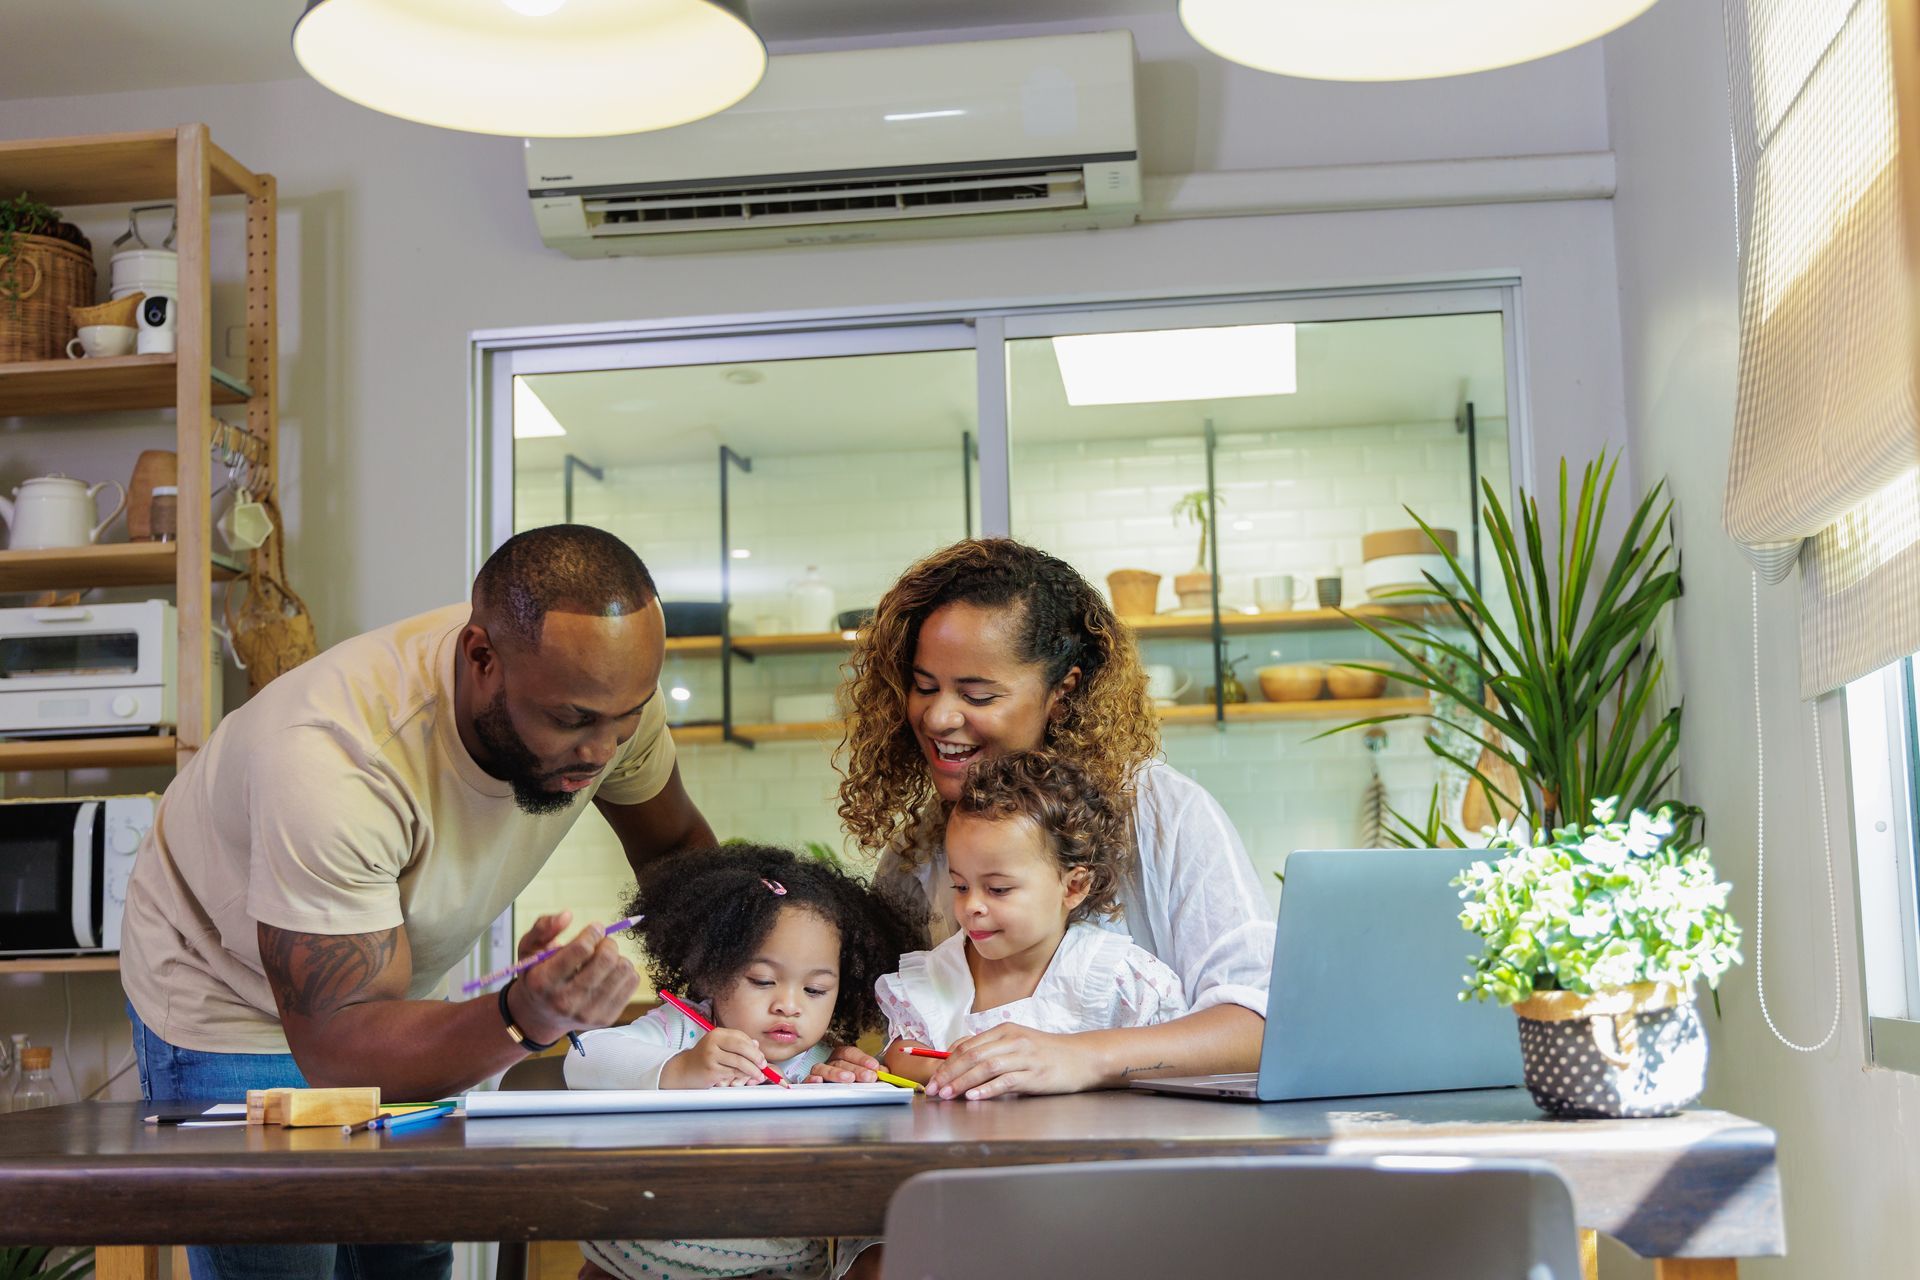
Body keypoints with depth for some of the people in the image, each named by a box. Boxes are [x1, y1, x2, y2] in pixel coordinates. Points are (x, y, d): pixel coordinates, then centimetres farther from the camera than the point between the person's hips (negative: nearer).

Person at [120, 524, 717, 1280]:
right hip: (233, 1004, -5)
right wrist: (524, 1016, -57)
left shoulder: (606, 683, -23)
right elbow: (336, 1045, -40)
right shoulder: (328, 762, -42)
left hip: (387, 991, 5)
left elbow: (677, 845, -4)